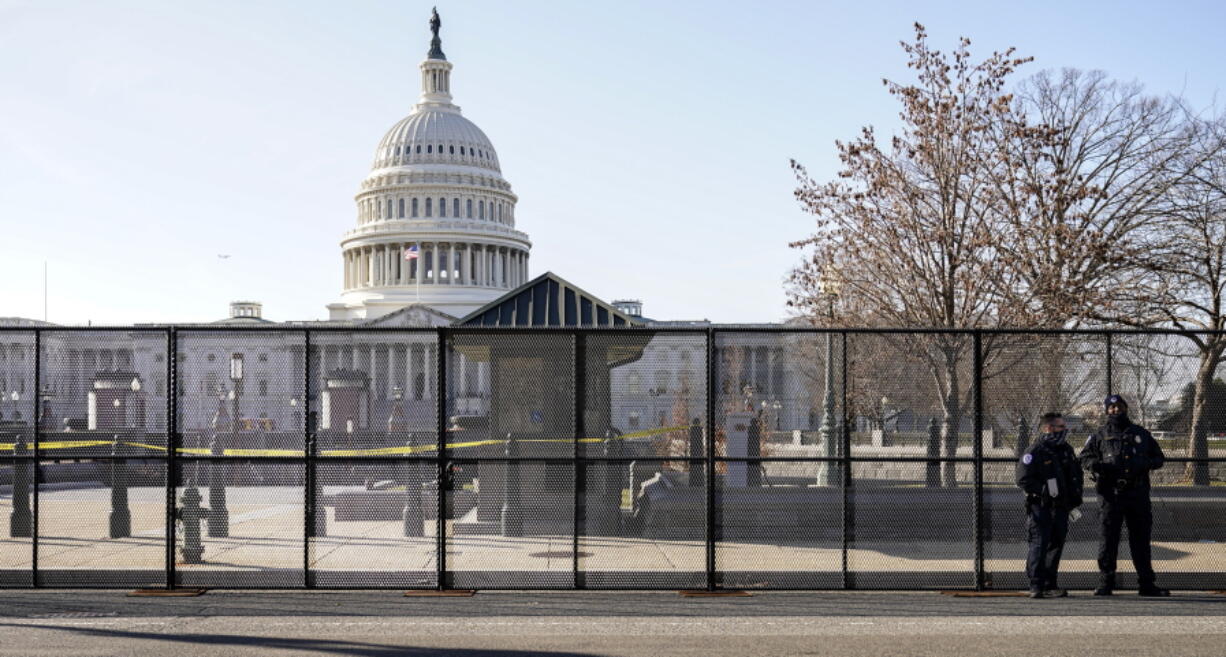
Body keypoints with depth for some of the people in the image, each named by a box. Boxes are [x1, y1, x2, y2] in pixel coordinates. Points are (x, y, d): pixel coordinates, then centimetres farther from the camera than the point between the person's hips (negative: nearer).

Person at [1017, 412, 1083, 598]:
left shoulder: (1066, 450, 14)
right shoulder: (1034, 452, -9)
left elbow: (1076, 475, 25)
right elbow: (1023, 480, -13)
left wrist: (1076, 499, 15)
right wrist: (1044, 490, -22)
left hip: (1061, 508, 7)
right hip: (1040, 508, -7)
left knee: (1056, 545, 9)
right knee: (1040, 544, -10)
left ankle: (1050, 584, 17)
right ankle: (1036, 586, -8)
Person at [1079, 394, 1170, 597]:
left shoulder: (1141, 434, 16)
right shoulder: (1100, 436, 10)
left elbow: (1159, 457, 19)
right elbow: (1084, 457, 9)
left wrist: (1147, 463, -4)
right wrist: (1095, 464, -14)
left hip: (1138, 494, 2)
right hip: (1110, 494, -2)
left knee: (1141, 538, 6)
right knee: (1108, 538, -2)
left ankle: (1146, 583, 13)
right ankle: (1105, 583, 3)